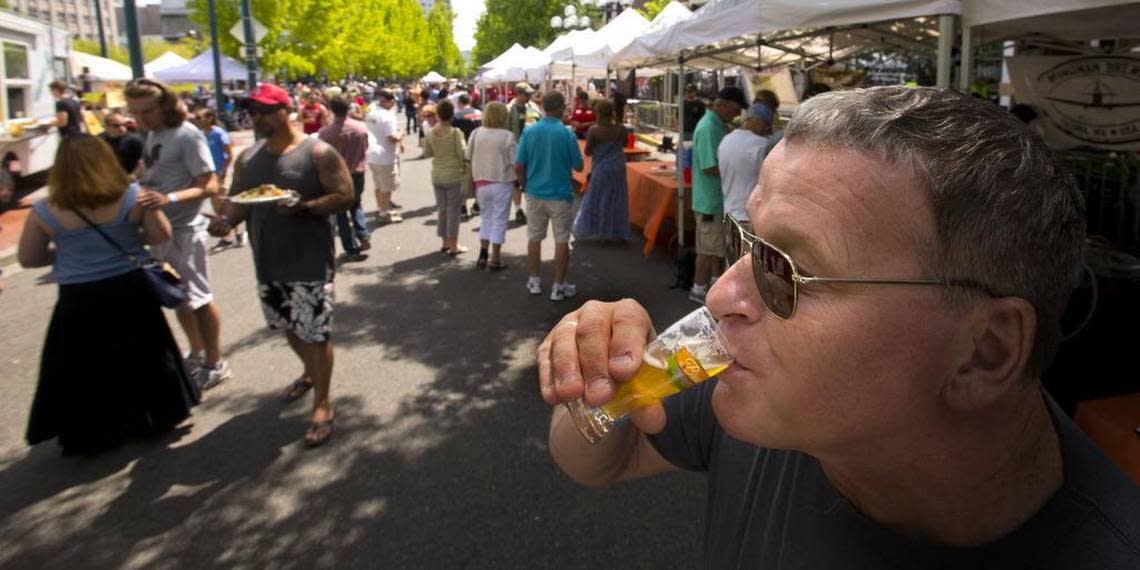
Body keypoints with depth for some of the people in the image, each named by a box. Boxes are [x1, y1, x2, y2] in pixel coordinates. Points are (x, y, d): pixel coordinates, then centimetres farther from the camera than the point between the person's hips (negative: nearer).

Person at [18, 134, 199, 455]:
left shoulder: (44, 212, -10)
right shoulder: (132, 197, -11)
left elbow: (28, 259, -2)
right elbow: (161, 235, -4)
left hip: (78, 302, -1)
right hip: (131, 291, 1)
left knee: (85, 370, 13)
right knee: (141, 358, 19)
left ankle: (90, 435, 25)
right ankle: (154, 416, 32)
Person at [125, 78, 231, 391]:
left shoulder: (187, 135, -15)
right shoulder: (152, 135, 10)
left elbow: (209, 186, -20)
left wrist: (169, 199, -32)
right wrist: (134, 186, 5)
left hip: (183, 230, -8)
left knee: (197, 298, 0)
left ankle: (214, 364, 14)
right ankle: (197, 354, 34)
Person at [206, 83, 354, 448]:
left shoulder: (317, 153, -8)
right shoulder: (247, 158, 10)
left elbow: (344, 196, -12)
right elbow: (238, 199, 13)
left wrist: (304, 207, -26)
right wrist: (227, 218, -10)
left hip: (309, 262, -6)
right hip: (267, 262, 7)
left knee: (315, 333, -3)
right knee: (288, 327, 21)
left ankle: (322, 405, 9)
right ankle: (310, 373, 47)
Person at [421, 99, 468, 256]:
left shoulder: (431, 133, -1)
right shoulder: (455, 132, -14)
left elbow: (426, 153, 4)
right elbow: (462, 153, -18)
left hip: (437, 175, 4)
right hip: (453, 175, -4)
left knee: (442, 208, 15)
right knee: (453, 209, 2)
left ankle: (445, 242, 21)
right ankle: (453, 245, 3)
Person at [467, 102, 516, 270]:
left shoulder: (476, 134, -1)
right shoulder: (507, 136, -13)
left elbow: (469, 158, 4)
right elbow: (515, 163, -12)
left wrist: (475, 179, 15)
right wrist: (520, 180, 3)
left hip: (481, 182, 4)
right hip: (502, 183, -4)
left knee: (486, 218, 19)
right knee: (499, 221, 6)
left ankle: (483, 255, 16)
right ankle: (494, 259, 8)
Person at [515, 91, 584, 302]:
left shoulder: (529, 131, -6)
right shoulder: (567, 134, -14)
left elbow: (518, 166, -3)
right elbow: (578, 166, -5)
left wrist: (525, 185, 13)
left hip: (534, 194, 3)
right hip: (560, 195, -3)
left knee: (534, 238, 16)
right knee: (561, 240, 7)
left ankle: (535, 281, 26)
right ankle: (559, 286, 12)